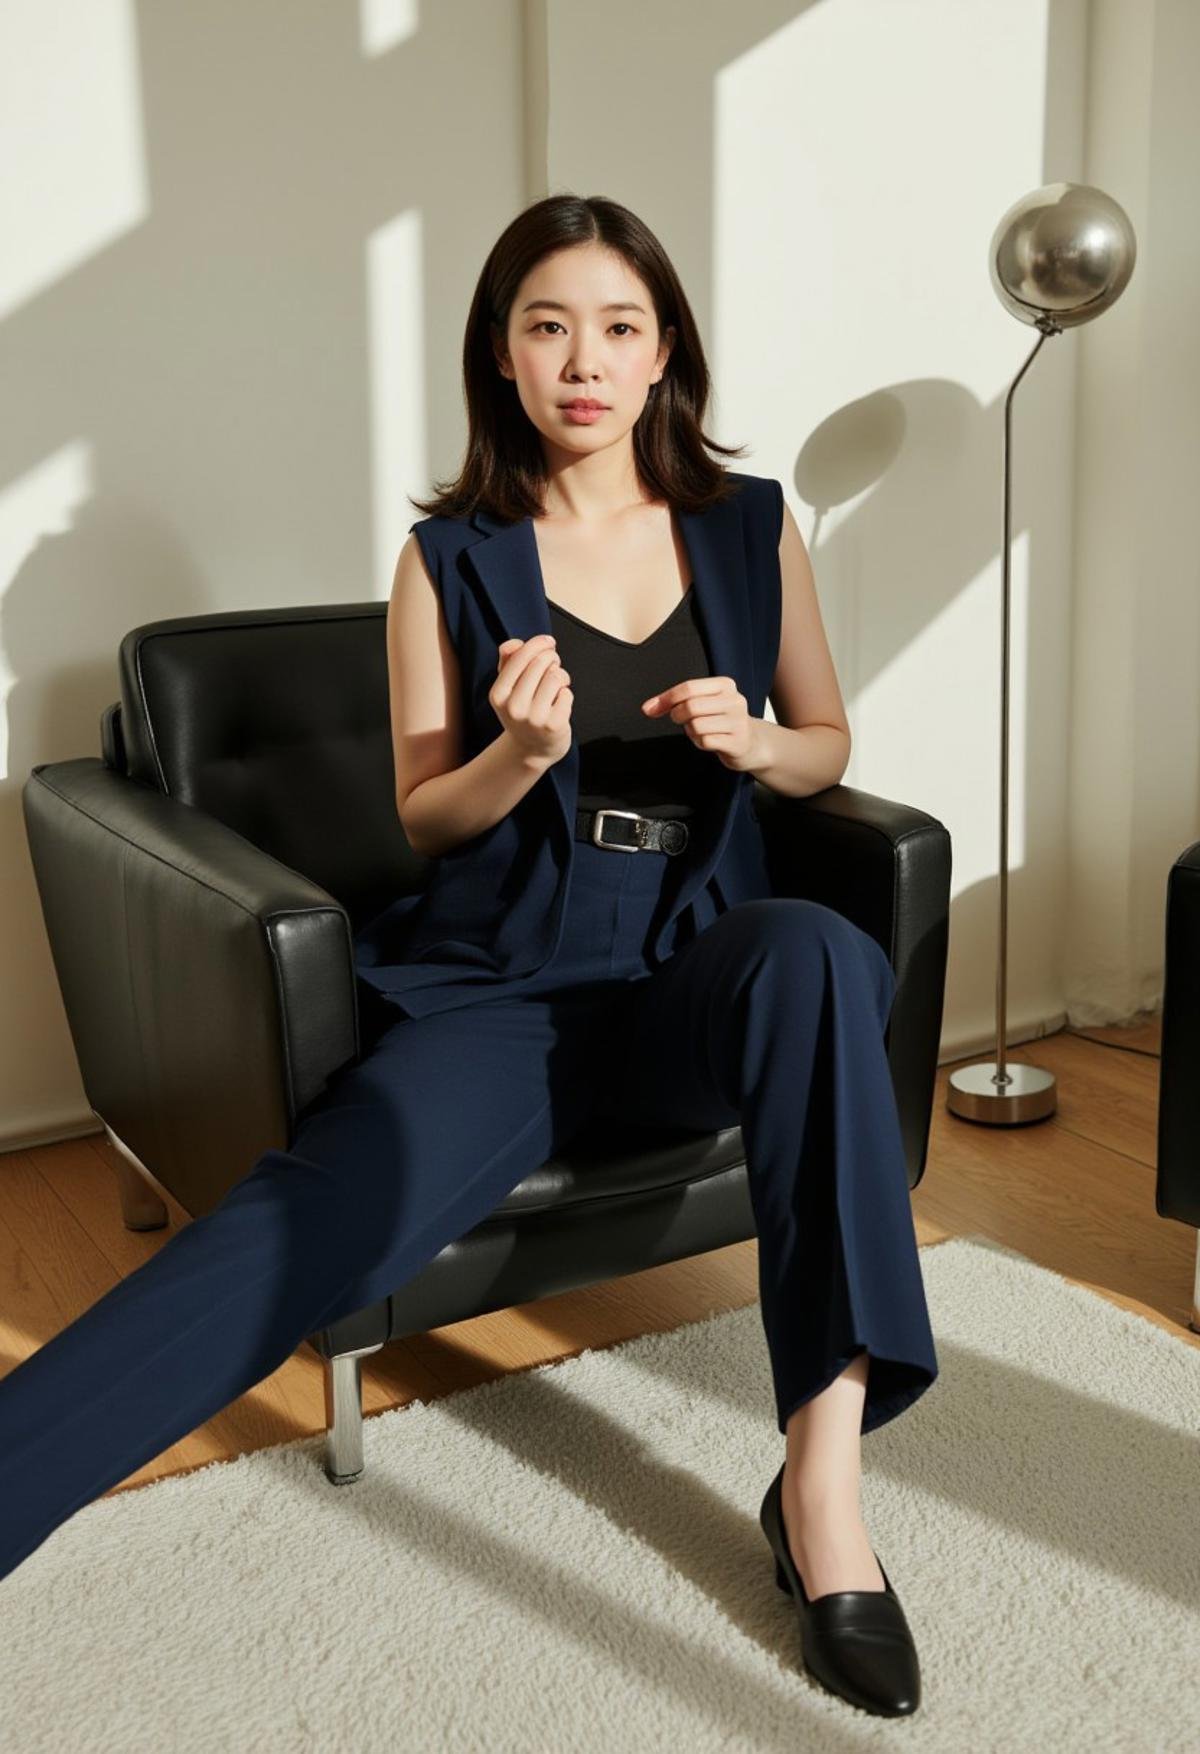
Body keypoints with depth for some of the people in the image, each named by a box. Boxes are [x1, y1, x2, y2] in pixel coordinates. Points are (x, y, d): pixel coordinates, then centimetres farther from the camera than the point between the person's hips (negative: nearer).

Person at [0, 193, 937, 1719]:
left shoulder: (750, 527, 9)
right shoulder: (450, 558, 4)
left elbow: (828, 745, 18)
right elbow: (424, 822, 7)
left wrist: (754, 740, -6)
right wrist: (521, 751, -15)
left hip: (700, 964, 1)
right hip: (505, 977, -1)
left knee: (816, 954, -36)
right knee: (320, 1206, -30)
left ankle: (824, 1466, -31)